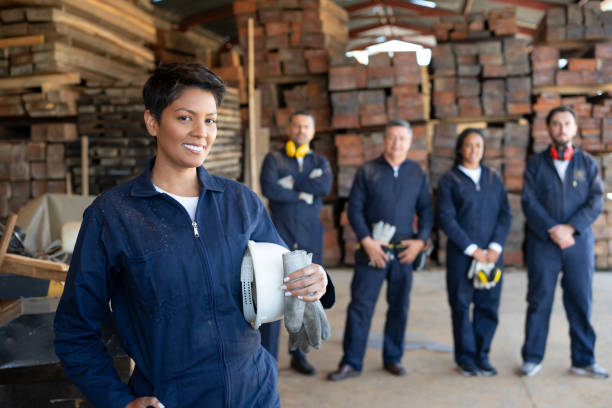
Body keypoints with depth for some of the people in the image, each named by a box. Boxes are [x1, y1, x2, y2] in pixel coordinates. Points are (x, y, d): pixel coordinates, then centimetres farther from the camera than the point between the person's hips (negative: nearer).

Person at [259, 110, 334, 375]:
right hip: (281, 234, -3)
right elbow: (269, 189, -15)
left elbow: (326, 186, -9)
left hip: (310, 236, 3)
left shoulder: (320, 162, 13)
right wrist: (303, 194, -9)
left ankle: (299, 355, 21)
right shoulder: (273, 159, 4)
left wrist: (292, 183, -12)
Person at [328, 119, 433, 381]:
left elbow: (426, 210, 11)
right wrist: (367, 241, -11)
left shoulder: (418, 174, 8)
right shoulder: (367, 171, 1)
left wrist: (421, 239, -3)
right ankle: (351, 362, 6)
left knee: (399, 307, 9)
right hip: (372, 249, -2)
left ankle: (393, 358, 23)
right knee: (360, 305, -3)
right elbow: (354, 209, -1)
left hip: (404, 251, 3)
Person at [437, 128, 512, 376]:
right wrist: (472, 249, -11)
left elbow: (505, 214, 6)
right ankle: (465, 357, 14)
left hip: (491, 253, 3)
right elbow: (446, 218, -6)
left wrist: (496, 247, -7)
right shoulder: (449, 180, 1)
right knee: (461, 305, 2)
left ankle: (482, 355, 17)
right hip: (461, 254, -3)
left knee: (488, 305, 4)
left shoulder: (493, 179, 11)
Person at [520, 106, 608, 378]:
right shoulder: (536, 163, 6)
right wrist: (553, 230, -14)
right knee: (539, 301, 3)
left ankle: (583, 361, 16)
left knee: (581, 302, 5)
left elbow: (596, 201, -1)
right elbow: (529, 201, -3)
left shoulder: (587, 163, 9)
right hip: (542, 243, -1)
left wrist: (569, 228, -13)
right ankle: (532, 358, 13)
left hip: (579, 241, 1)